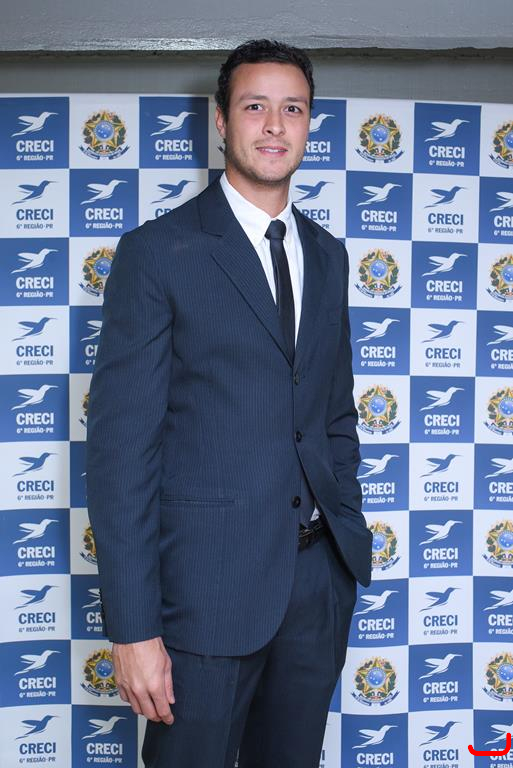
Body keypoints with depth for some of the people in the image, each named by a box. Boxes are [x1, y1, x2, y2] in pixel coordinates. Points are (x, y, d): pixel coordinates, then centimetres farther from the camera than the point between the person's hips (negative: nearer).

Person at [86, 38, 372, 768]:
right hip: (209, 582, -5)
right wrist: (132, 626, -15)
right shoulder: (157, 252, -8)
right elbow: (120, 442, -12)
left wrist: (348, 538, 11)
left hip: (321, 574, 5)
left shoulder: (327, 254, 10)